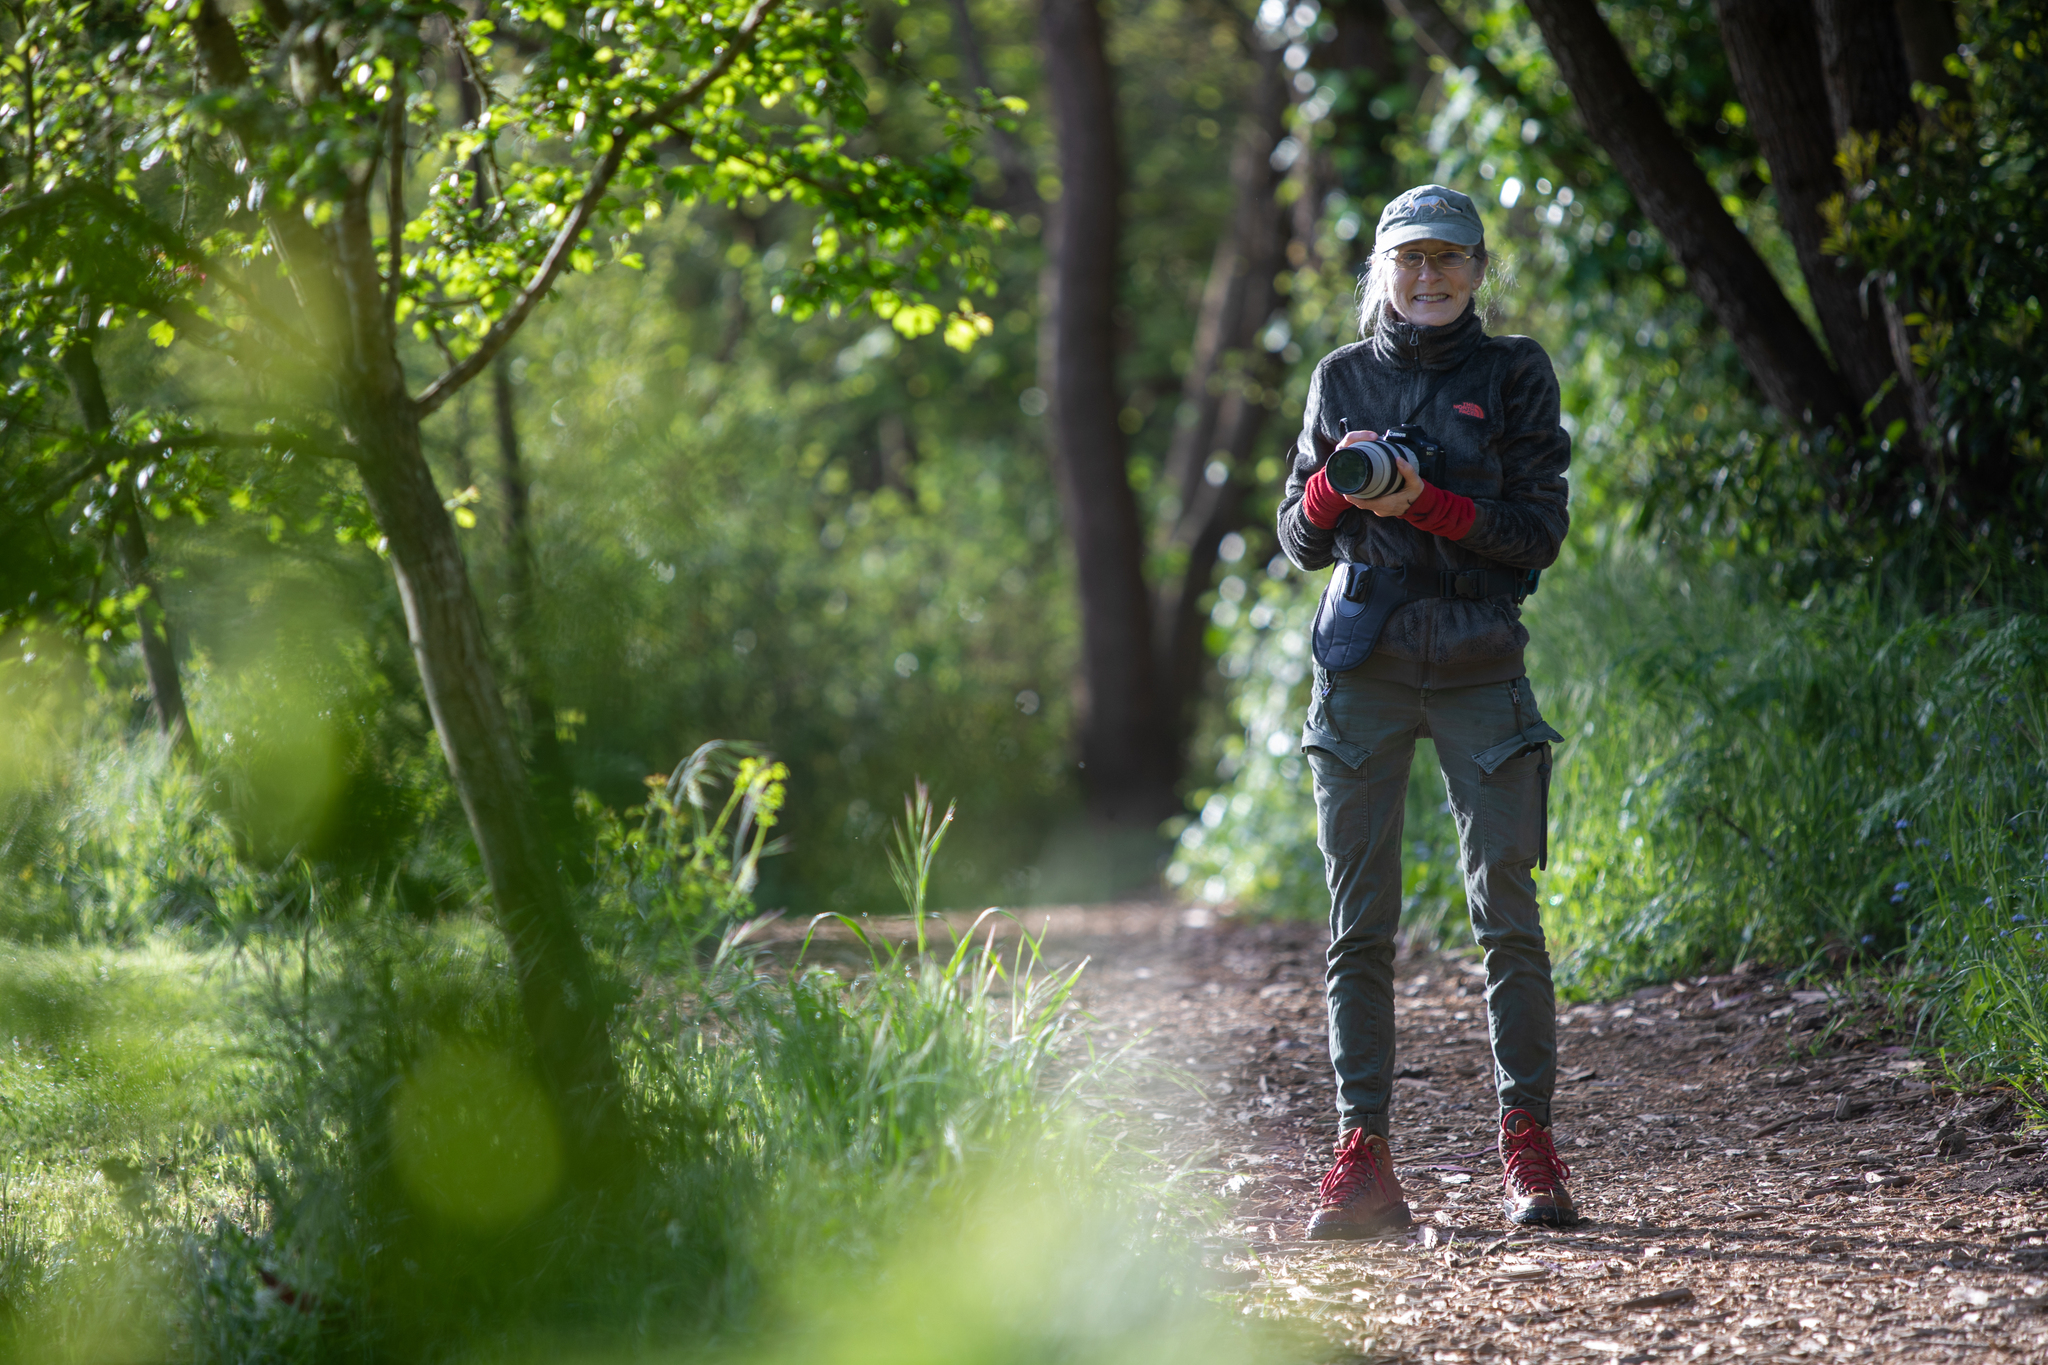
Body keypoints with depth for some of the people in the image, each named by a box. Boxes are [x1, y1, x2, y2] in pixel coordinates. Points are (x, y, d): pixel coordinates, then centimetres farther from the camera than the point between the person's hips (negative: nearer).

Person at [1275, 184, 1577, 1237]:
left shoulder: (1513, 373, 6)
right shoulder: (1342, 378, 13)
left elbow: (1540, 529, -1)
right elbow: (1300, 542, 13)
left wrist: (1425, 505, -14)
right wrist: (1335, 487, -8)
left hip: (1479, 666, -2)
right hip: (1362, 668, 2)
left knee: (1507, 913, -6)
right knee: (1359, 923, -1)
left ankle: (1527, 1147, 0)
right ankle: (1362, 1158, 0)